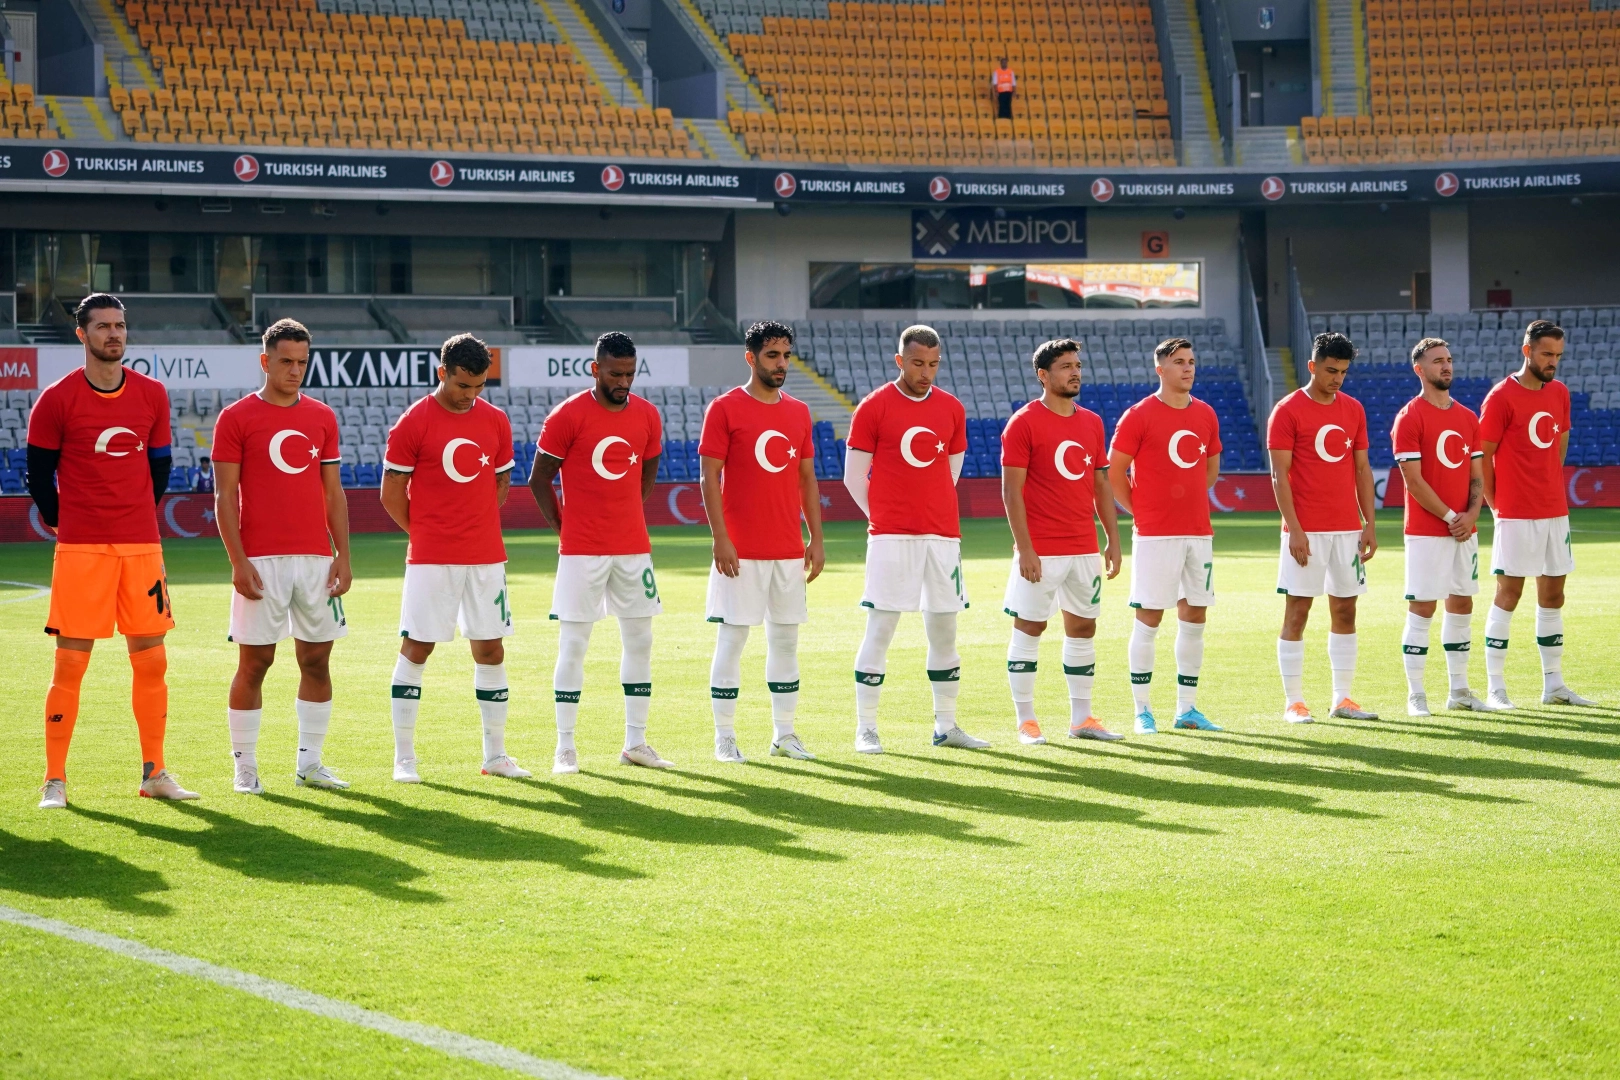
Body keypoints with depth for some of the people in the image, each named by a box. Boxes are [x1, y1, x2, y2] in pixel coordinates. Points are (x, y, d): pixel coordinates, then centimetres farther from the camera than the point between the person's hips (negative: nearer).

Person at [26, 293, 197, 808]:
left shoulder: (152, 395, 8)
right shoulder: (57, 399, -4)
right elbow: (39, 474, 2)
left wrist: (140, 519, 14)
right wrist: (64, 524, 6)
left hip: (142, 547, 4)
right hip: (80, 549, -4)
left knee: (151, 660, 5)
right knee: (70, 663, -4)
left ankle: (154, 774, 14)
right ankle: (55, 780, 2)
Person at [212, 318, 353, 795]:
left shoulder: (323, 417, 11)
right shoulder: (236, 418, -2)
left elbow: (333, 492, 13)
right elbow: (225, 496, -4)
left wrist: (343, 555, 5)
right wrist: (239, 562, -12)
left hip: (316, 557, 4)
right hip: (261, 560, -4)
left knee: (317, 660, 5)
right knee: (254, 662, -1)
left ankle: (309, 762, 14)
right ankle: (245, 766, 7)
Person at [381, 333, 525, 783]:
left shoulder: (496, 421, 7)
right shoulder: (413, 422, -6)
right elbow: (392, 492, -2)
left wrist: (481, 526, 9)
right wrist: (425, 534, 0)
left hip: (486, 556, 4)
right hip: (430, 557, -4)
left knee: (490, 648, 7)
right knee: (416, 647, -2)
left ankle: (495, 754, 14)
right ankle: (404, 757, 4)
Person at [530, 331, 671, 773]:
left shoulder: (647, 415, 5)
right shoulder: (569, 415, -9)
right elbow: (539, 478, -3)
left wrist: (628, 517, 11)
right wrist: (565, 528, -3)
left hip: (633, 549, 5)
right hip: (582, 551, -5)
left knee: (640, 642, 7)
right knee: (573, 645, -3)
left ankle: (635, 743, 16)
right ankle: (565, 748, 2)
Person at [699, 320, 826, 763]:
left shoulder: (798, 412, 11)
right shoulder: (725, 409, -5)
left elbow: (807, 478, 15)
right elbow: (710, 478, -7)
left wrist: (816, 539, 8)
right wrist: (720, 539, -14)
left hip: (789, 551, 5)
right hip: (741, 552, -5)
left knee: (786, 639, 8)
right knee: (731, 639, -2)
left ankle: (784, 734, 15)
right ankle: (724, 738, 4)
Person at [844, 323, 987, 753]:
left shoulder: (952, 409, 10)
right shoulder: (874, 407, -2)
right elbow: (854, 477, 1)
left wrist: (930, 511, 11)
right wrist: (885, 518, 2)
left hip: (942, 533, 4)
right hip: (890, 537, -4)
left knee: (944, 628, 7)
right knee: (881, 627, -5)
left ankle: (946, 726, 16)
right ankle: (865, 729, 0)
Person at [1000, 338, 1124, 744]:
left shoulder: (1092, 422, 11)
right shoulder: (1023, 423, -7)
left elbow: (1101, 485, 16)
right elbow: (1011, 490, -10)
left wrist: (1113, 540, 10)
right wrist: (1024, 548, -16)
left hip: (1085, 549, 6)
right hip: (1041, 551, -6)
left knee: (1083, 628, 9)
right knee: (1029, 628, -1)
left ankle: (1081, 718, 16)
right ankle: (1026, 721, 6)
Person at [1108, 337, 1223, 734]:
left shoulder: (1206, 415, 10)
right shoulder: (1140, 415, -7)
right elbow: (1114, 472, -4)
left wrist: (1190, 500, 13)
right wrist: (1140, 510, -3)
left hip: (1199, 531, 6)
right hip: (1156, 534, -6)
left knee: (1194, 617, 6)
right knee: (1149, 617, -4)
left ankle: (1187, 709, 14)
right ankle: (1142, 712, 2)